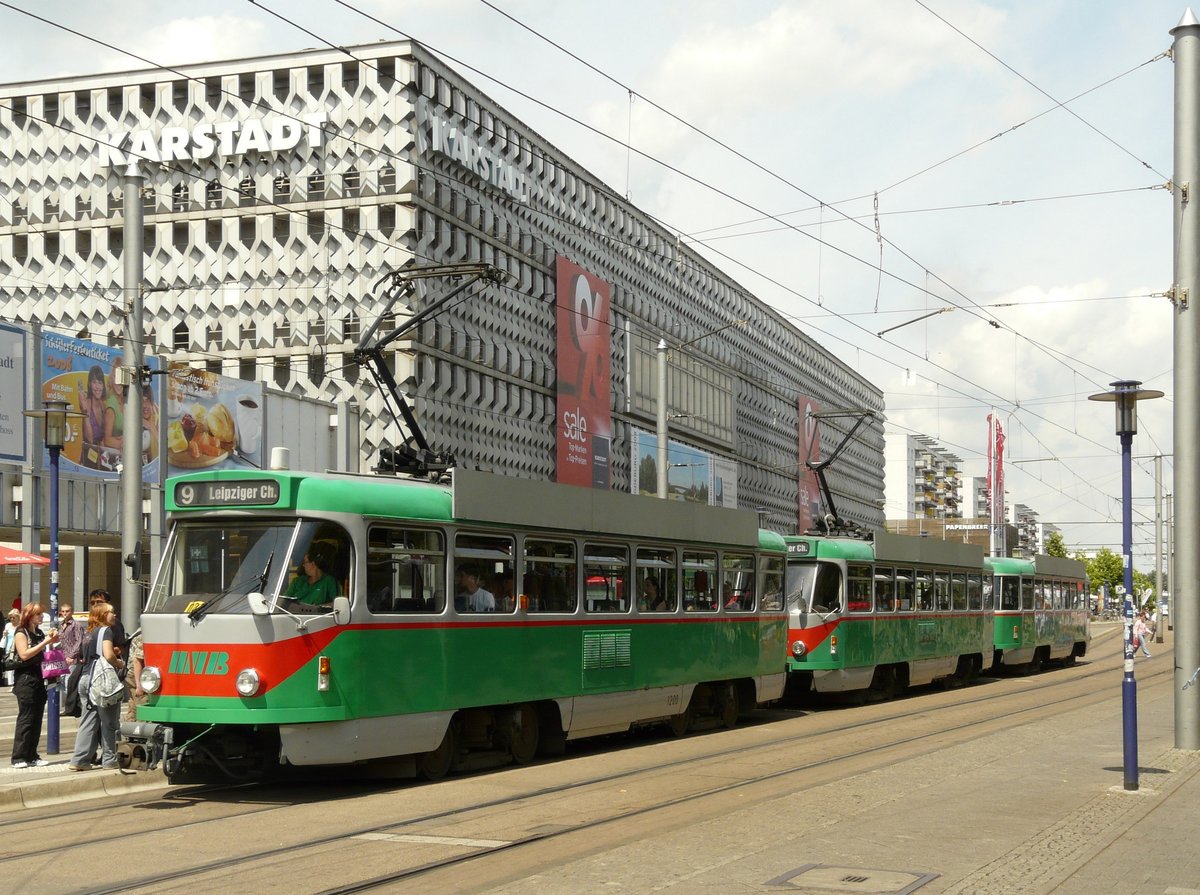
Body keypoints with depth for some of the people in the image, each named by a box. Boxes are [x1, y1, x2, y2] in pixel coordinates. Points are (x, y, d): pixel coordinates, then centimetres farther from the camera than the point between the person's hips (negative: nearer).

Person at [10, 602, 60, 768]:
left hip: (38, 678, 7)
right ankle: (18, 758, -8)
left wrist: (52, 641, 5)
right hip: (25, 679, -7)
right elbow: (24, 654, -19)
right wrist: (45, 642, -19)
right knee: (26, 718, -9)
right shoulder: (21, 633, -6)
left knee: (37, 719, 6)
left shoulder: (39, 633, 14)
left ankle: (32, 756, 11)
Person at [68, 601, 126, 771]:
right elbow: (108, 655, -19)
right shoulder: (106, 630, -6)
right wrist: (120, 664, 0)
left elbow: (86, 658, 18)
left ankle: (79, 760, 6)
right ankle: (109, 760, 5)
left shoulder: (90, 634, 19)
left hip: (86, 679, 8)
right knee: (108, 722, 1)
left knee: (88, 721, 9)